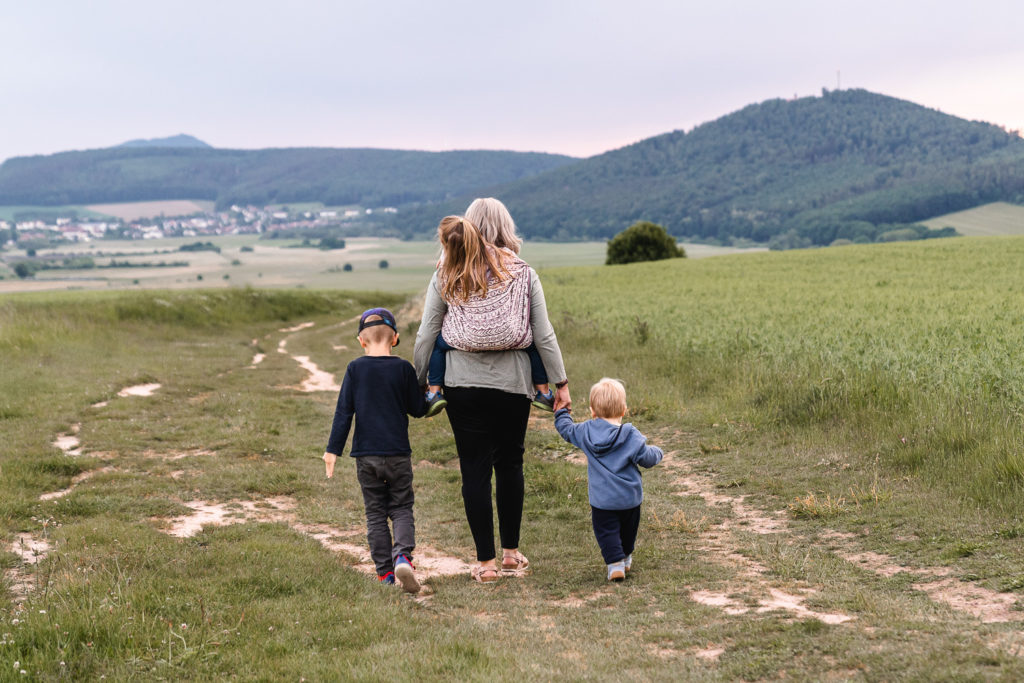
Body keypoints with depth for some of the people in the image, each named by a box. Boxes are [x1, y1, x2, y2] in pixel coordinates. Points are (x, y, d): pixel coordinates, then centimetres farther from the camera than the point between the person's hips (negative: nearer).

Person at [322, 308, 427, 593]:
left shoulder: (355, 369, -2)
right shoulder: (403, 368, -4)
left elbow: (343, 411, -2)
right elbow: (418, 409, 3)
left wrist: (333, 449, 1)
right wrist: (425, 396, 23)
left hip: (365, 455, 1)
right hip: (398, 453, -1)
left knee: (375, 513, 10)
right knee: (401, 509, 7)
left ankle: (385, 570, 8)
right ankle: (402, 556, -18)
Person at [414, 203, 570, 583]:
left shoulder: (445, 279, 1)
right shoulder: (523, 275, 0)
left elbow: (425, 337, 2)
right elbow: (544, 336, 0)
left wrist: (419, 382, 13)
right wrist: (561, 383, 6)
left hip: (463, 386, 0)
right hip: (512, 384, 1)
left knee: (475, 469, 4)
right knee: (510, 465, 15)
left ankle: (486, 563, 6)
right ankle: (511, 555, 22)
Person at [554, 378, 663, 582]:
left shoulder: (586, 432, -5)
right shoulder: (631, 436, -14)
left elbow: (566, 429, 12)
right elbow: (647, 458, -13)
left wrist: (561, 412, 31)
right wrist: (656, 452, 10)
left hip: (601, 500, 0)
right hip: (630, 498, 1)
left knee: (606, 531, 5)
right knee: (628, 529, 22)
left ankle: (615, 563, -9)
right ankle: (626, 557, 39)